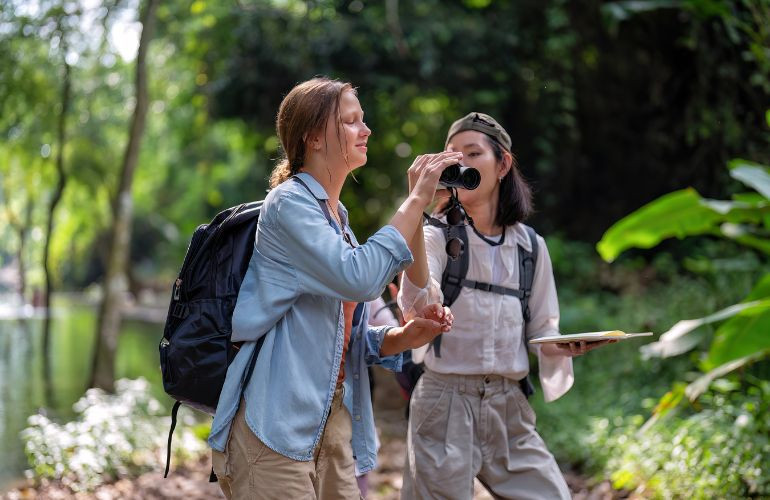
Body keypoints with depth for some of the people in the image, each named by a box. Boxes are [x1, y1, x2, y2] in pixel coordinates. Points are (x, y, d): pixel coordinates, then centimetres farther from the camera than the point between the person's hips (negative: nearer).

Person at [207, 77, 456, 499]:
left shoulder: (337, 218, 17)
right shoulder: (289, 202, -9)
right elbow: (359, 279, -24)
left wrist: (405, 337, 0)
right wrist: (416, 199, -18)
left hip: (333, 421, 8)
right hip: (277, 425, -8)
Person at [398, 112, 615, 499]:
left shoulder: (531, 246, 7)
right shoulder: (438, 236, -4)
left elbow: (541, 334, 14)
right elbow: (417, 304, -26)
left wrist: (564, 346, -10)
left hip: (509, 407, 4)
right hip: (446, 404, -3)